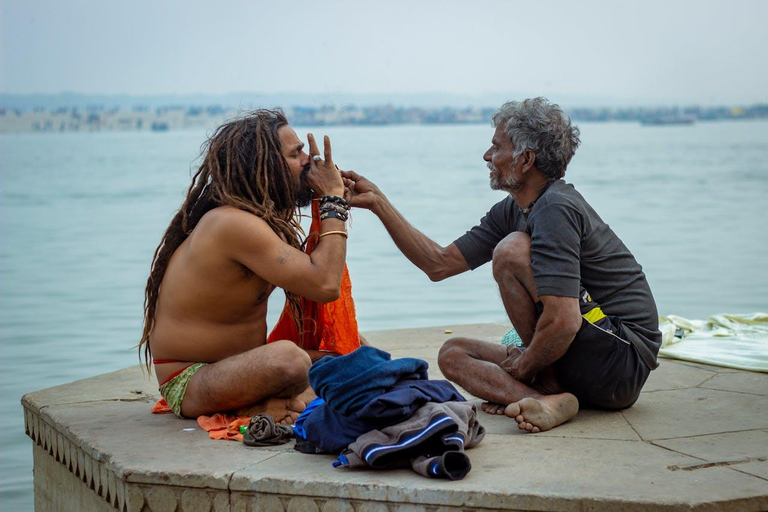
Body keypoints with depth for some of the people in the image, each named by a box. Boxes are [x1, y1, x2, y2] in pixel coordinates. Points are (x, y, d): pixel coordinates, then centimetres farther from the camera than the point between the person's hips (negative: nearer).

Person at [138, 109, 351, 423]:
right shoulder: (233, 224, -23)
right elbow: (325, 284, -28)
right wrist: (334, 199, -16)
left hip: (236, 367, 10)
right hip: (190, 383, -10)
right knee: (287, 359, -41)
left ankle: (258, 405, -10)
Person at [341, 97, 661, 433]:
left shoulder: (556, 209, -19)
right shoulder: (511, 211, 10)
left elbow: (563, 322, -28)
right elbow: (439, 264, 13)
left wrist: (523, 366, -11)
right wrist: (377, 202, 11)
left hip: (624, 361, -9)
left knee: (511, 250, -19)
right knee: (453, 354, 6)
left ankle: (549, 388, -11)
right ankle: (549, 402, -19)